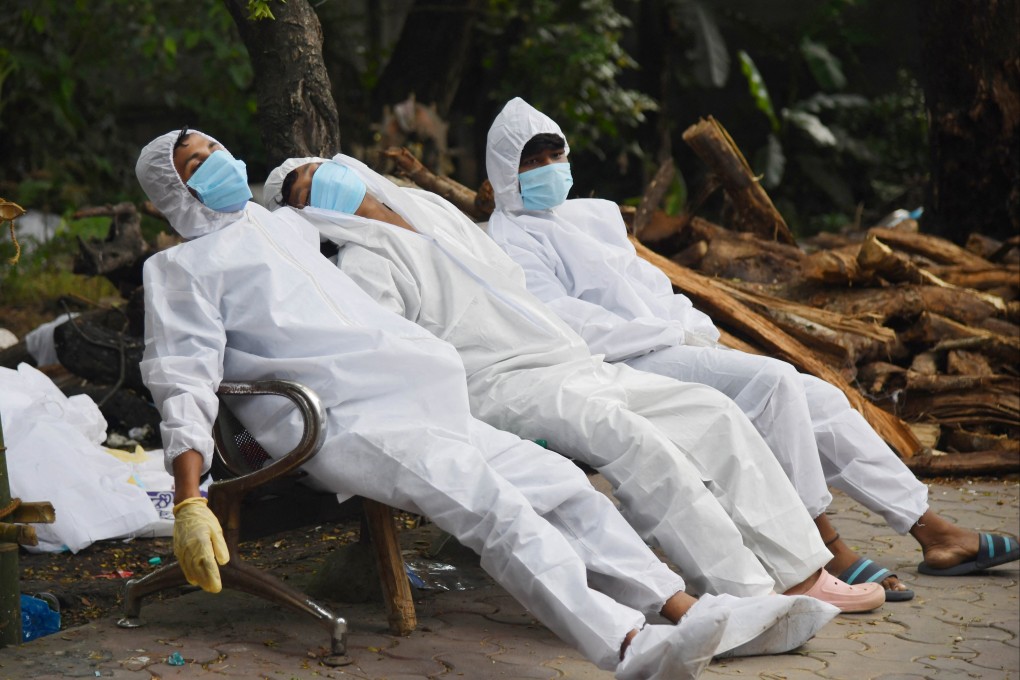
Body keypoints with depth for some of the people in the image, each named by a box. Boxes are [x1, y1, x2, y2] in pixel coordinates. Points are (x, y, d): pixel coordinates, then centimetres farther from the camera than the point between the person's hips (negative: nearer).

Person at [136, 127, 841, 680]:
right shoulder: (179, 268, 10)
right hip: (335, 424, -8)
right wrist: (189, 504, -13)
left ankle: (688, 614, -20)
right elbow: (184, 383, -2)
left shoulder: (289, 227, 31)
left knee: (561, 481, -10)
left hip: (419, 404, 8)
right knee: (491, 503, -31)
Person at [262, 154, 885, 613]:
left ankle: (802, 575, -7)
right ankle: (744, 596, -33)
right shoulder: (365, 264, 0)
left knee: (712, 412, -5)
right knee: (634, 438, -32)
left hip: (573, 365, 8)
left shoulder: (433, 209, 23)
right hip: (500, 387, -8)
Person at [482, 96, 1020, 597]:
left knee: (819, 398, -1)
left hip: (679, 347, 9)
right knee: (772, 379, -29)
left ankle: (932, 533, 1)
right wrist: (674, 334, -13)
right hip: (630, 369, -9)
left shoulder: (595, 214, 26)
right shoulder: (512, 238, -1)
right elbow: (564, 324, -14)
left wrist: (697, 328, 5)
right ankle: (825, 549, -28)